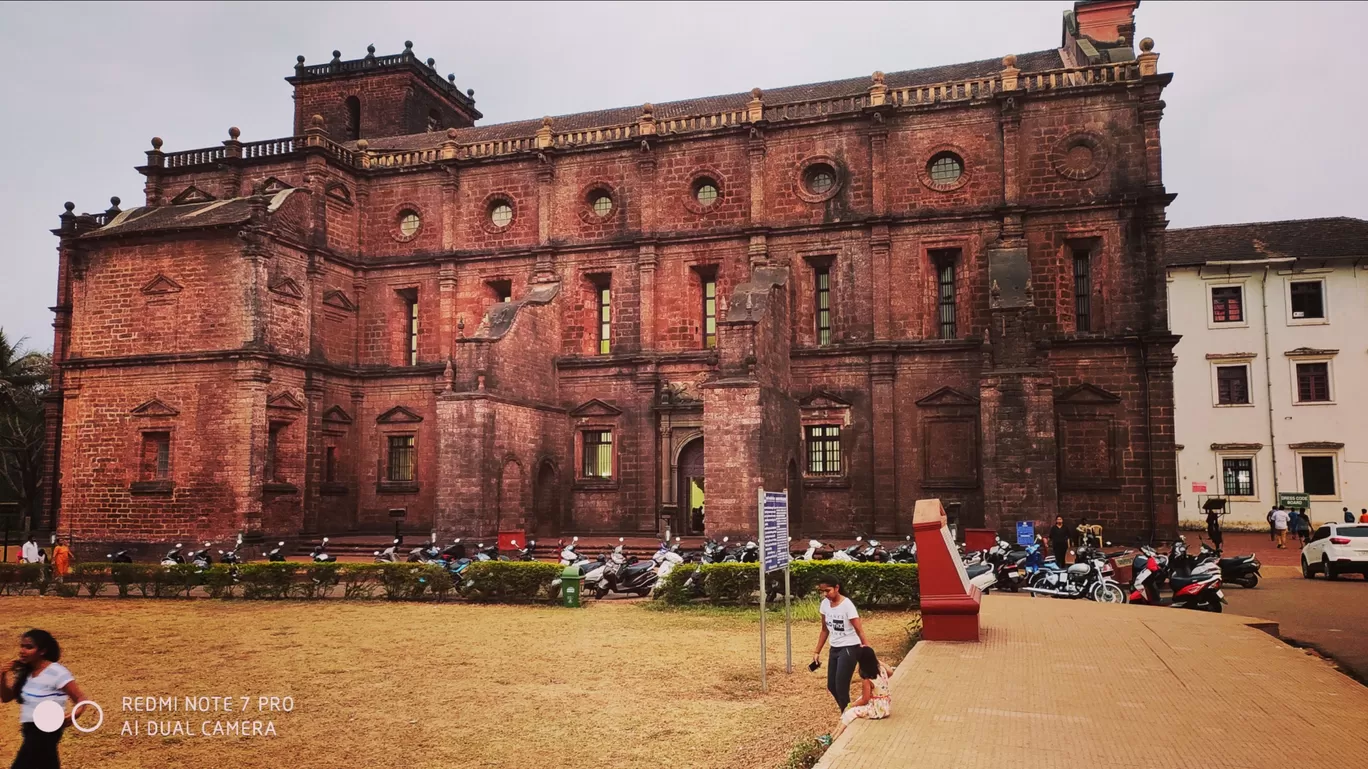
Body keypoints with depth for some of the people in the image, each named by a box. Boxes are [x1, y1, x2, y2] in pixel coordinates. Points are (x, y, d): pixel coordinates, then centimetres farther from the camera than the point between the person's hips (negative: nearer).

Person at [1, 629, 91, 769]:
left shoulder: (57, 673, -18)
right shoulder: (25, 672, 5)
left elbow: (81, 698, -17)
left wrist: (72, 717, -37)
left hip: (45, 731, -8)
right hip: (31, 730, 8)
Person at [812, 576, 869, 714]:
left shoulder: (847, 605, -21)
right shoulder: (824, 604, -1)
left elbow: (859, 630, -22)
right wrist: (817, 651, 14)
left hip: (849, 649, -7)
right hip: (834, 649, 7)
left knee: (841, 687, -10)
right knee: (831, 686, 14)